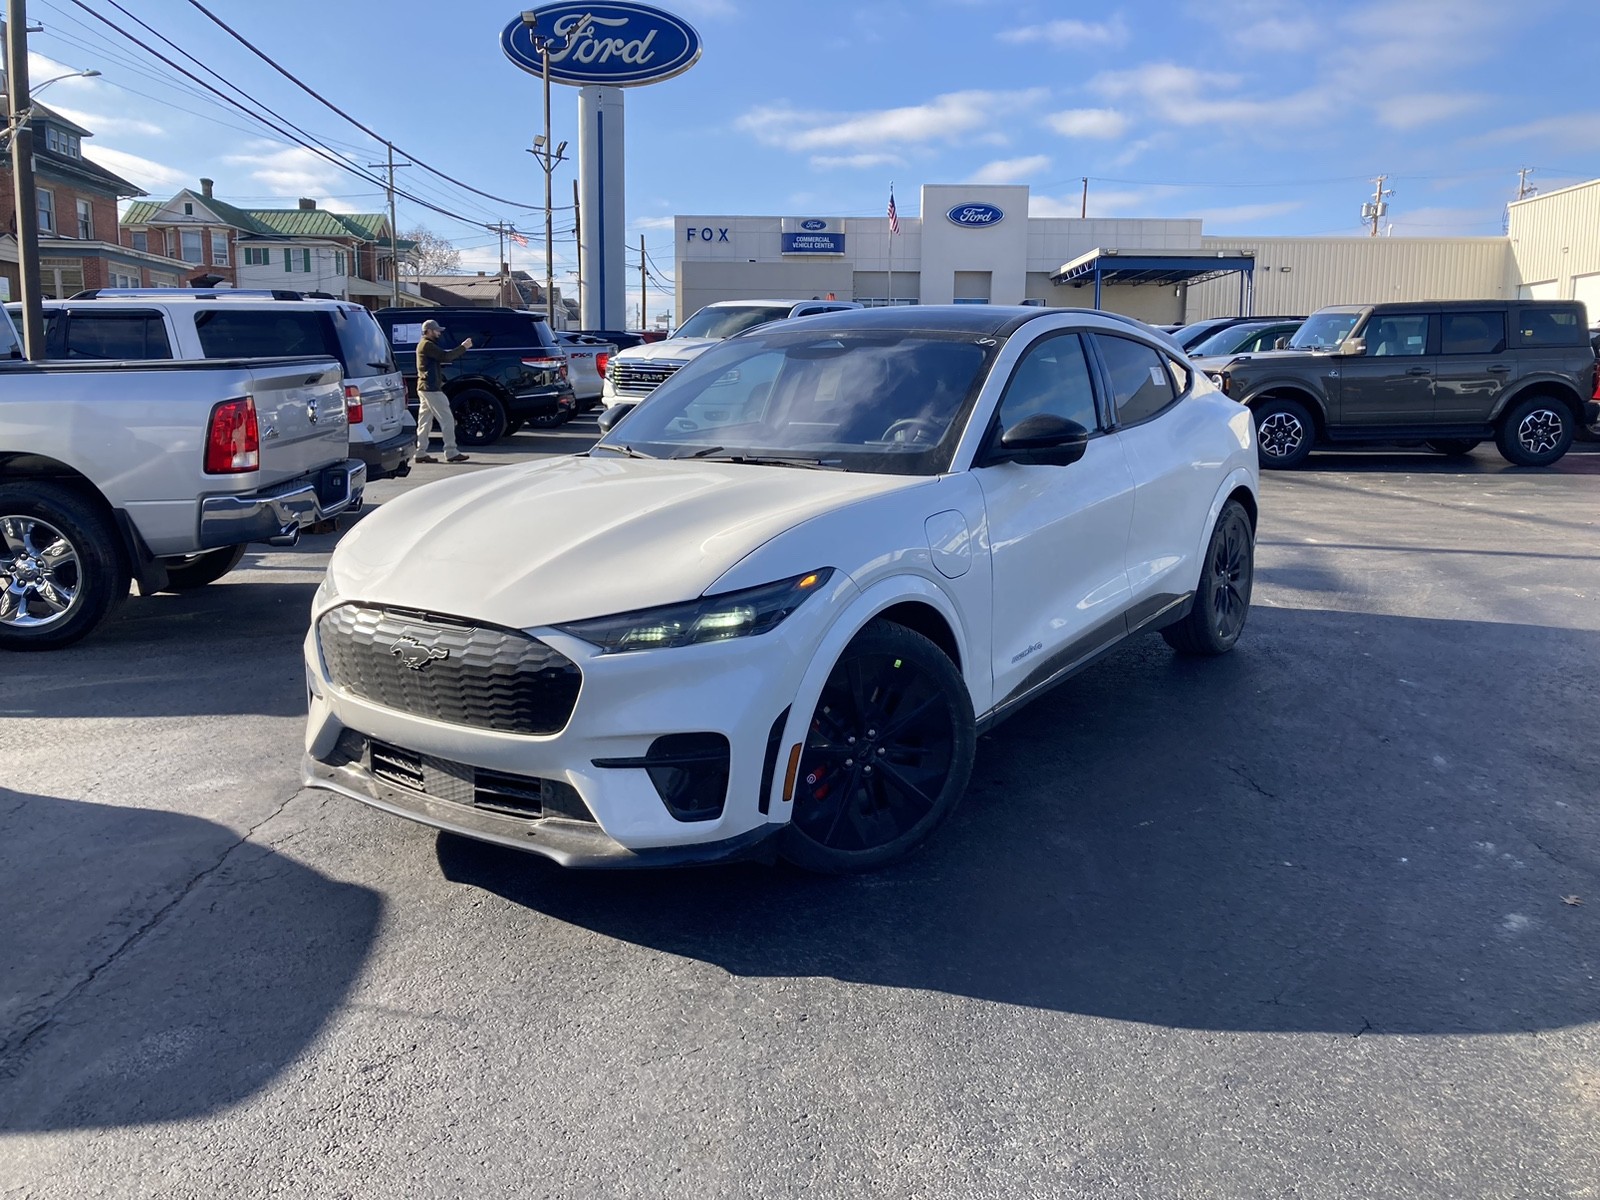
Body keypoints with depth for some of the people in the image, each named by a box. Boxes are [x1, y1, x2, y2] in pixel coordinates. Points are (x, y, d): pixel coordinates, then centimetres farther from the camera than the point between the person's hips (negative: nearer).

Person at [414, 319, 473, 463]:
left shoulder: (424, 345, 20)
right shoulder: (427, 345, -12)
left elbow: (442, 358, 16)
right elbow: (445, 357, -20)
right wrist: (463, 347, -12)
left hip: (424, 388, 11)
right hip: (431, 389, -11)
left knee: (425, 421, 9)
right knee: (447, 419, -8)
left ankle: (421, 453, 10)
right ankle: (451, 453, -8)